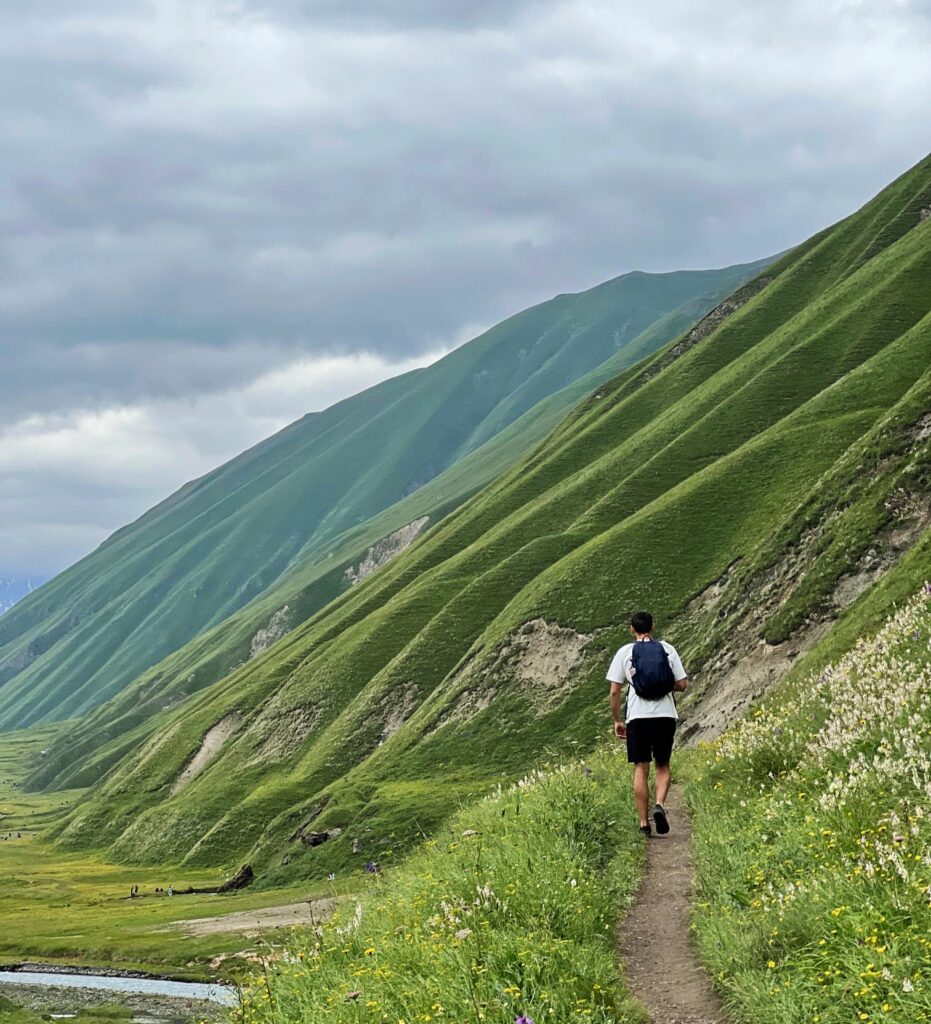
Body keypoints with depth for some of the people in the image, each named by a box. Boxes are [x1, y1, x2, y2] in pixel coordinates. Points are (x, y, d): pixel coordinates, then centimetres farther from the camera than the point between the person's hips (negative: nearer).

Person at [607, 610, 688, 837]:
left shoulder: (625, 652, 3)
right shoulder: (667, 649, 6)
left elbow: (614, 692, 1)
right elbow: (682, 685, 5)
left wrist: (617, 721, 11)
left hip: (638, 716, -1)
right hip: (666, 715, 1)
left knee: (640, 769, 4)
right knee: (662, 765, 14)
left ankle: (644, 823, 1)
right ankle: (660, 804, -11)